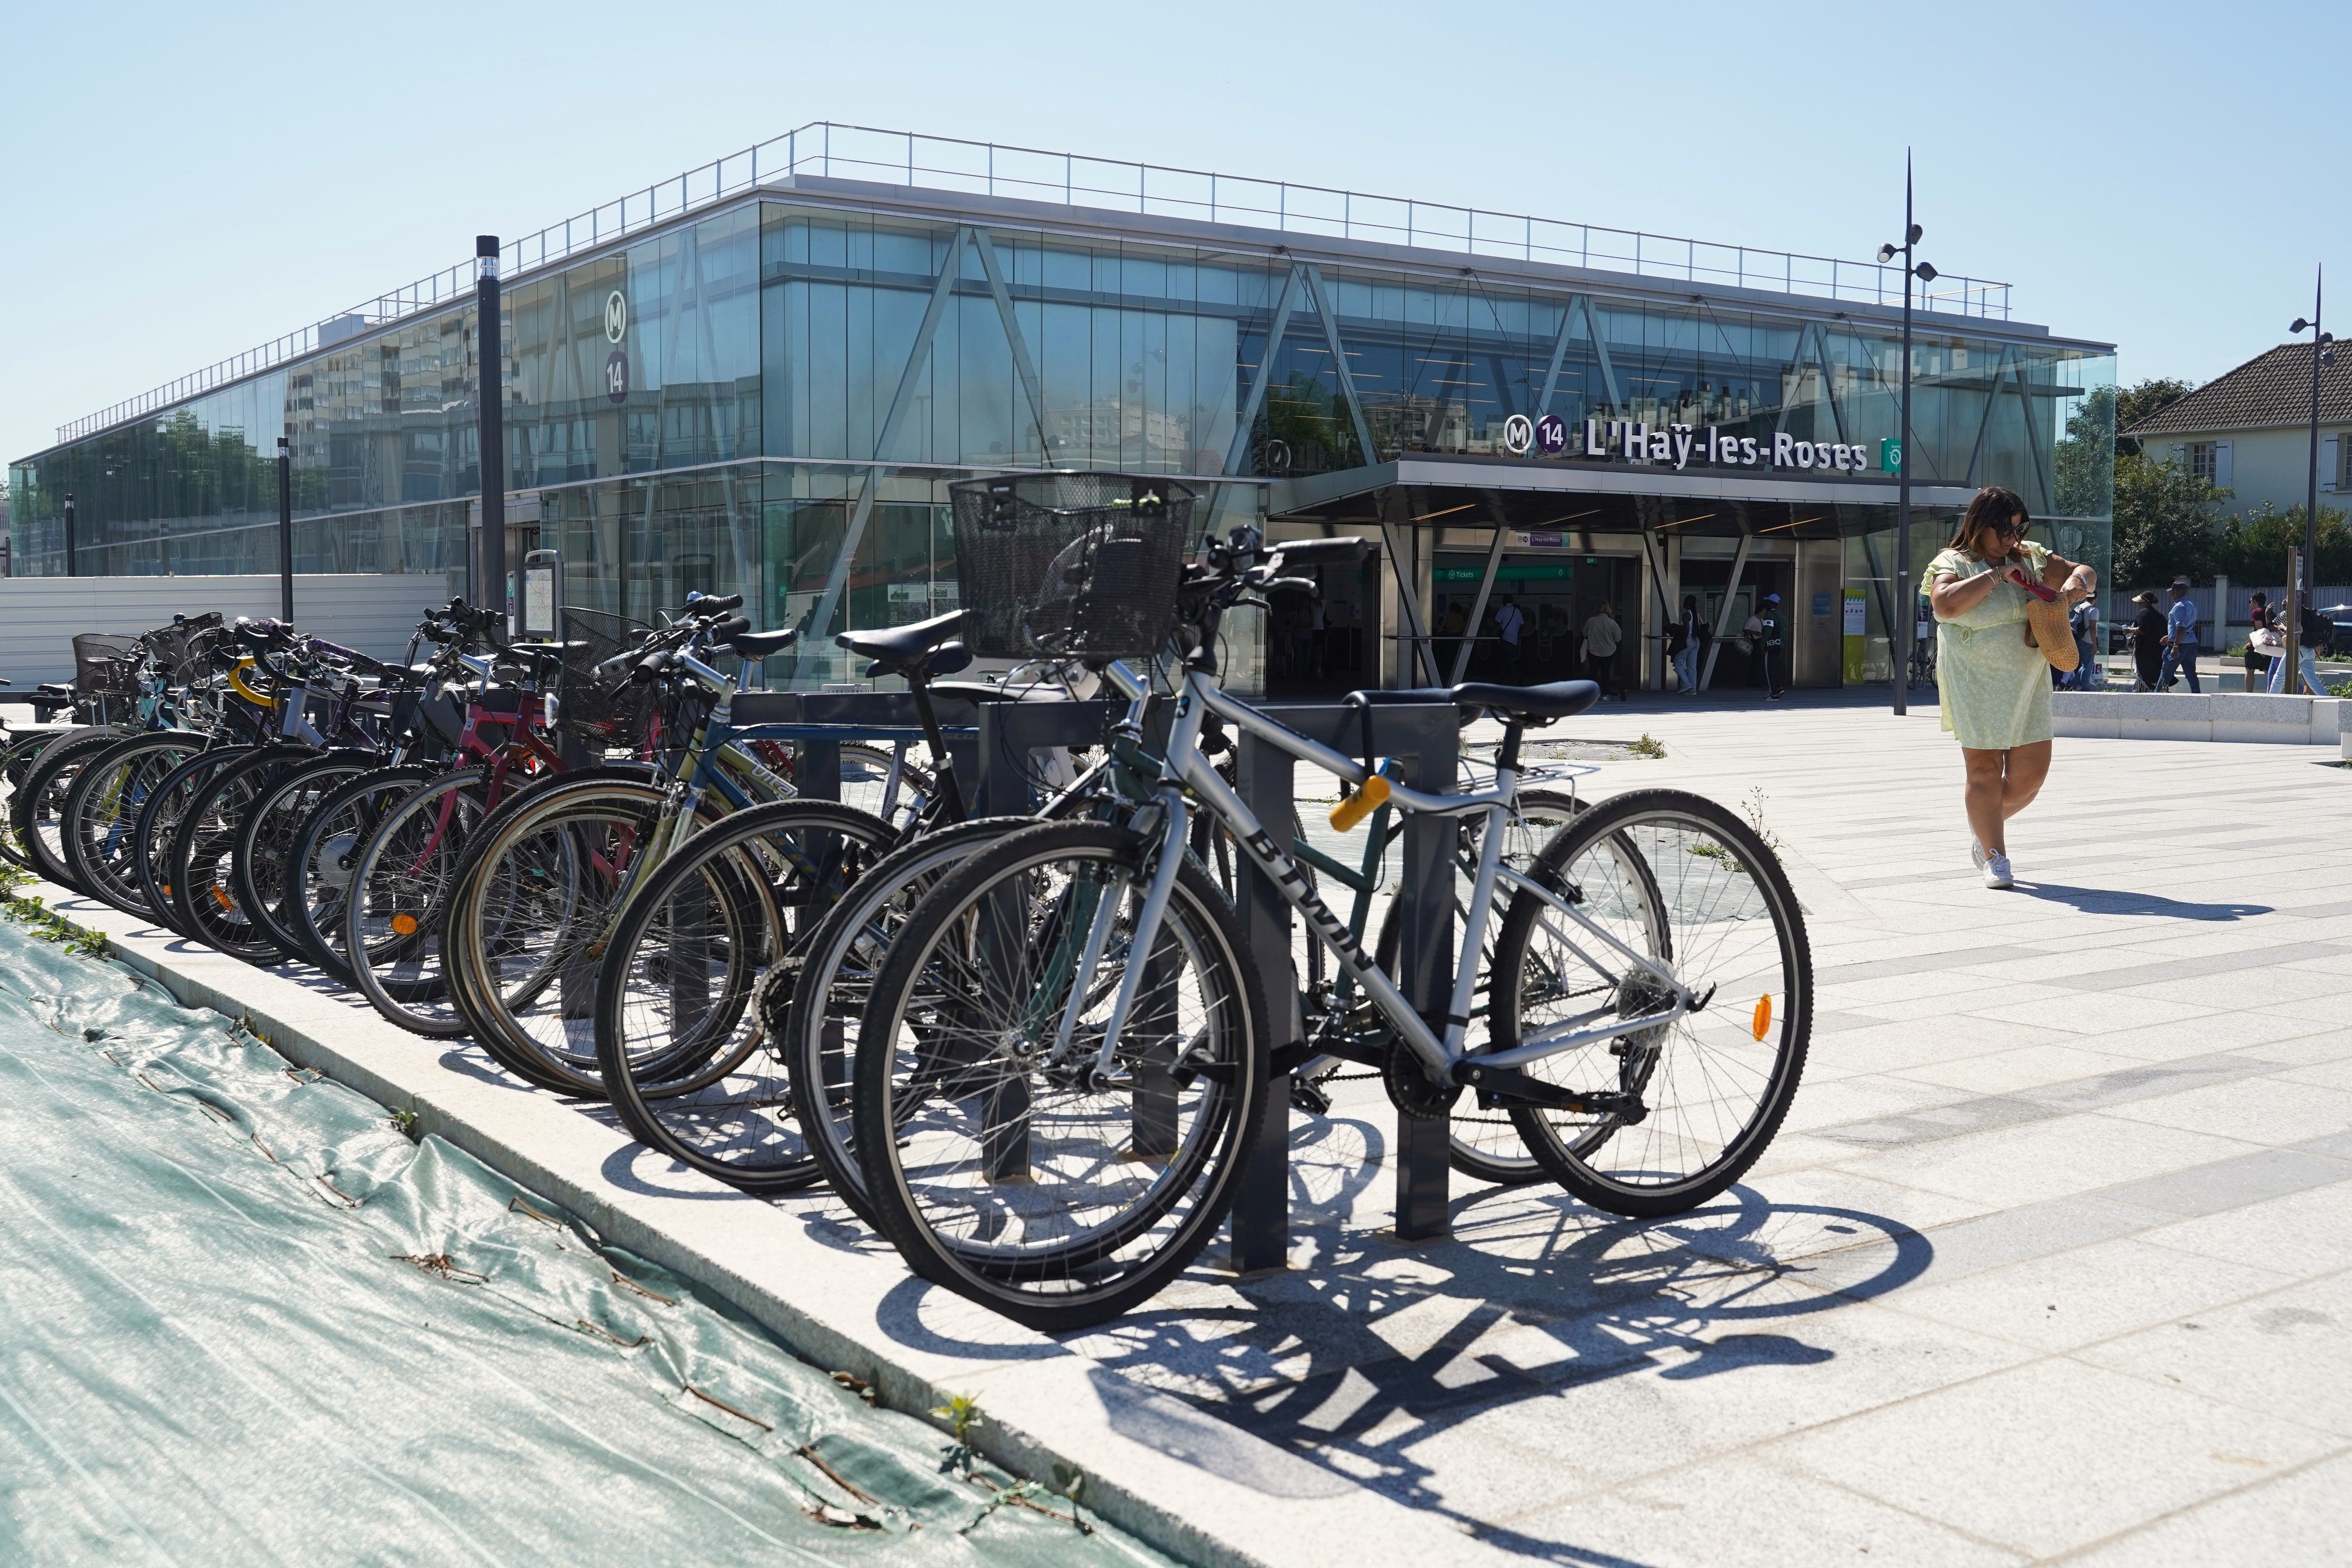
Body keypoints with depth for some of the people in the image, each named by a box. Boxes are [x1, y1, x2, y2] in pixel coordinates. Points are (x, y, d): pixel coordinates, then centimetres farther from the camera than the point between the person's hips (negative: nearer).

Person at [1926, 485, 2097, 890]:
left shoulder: (2030, 558, 12)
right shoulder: (1952, 564, -4)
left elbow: (2086, 574, 17)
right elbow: (1946, 605, -24)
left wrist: (2077, 582, -7)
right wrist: (1995, 576, -21)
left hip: (2028, 685, 5)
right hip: (1975, 685, -5)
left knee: (2031, 773, 4)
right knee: (1984, 770, -3)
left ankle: (1984, 826, 31)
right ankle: (1995, 857, 8)